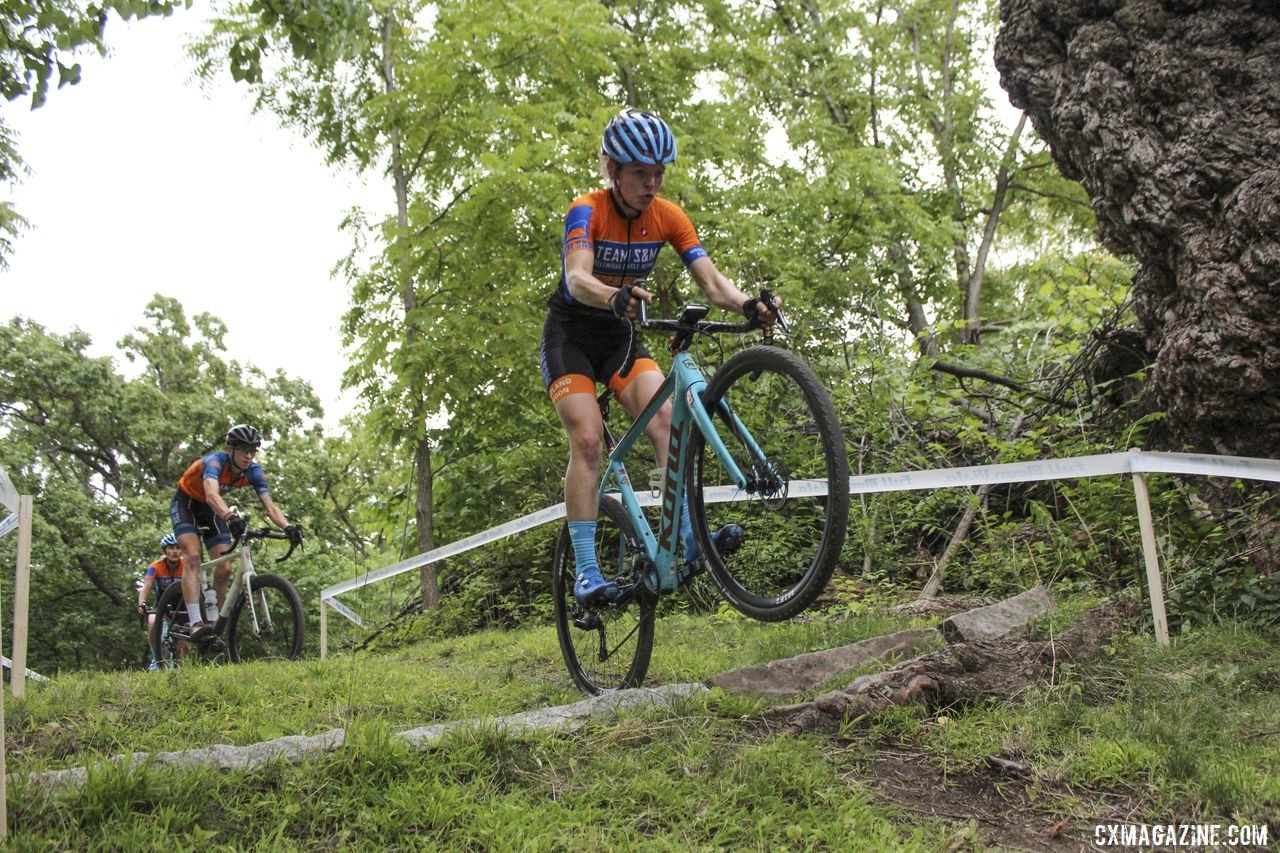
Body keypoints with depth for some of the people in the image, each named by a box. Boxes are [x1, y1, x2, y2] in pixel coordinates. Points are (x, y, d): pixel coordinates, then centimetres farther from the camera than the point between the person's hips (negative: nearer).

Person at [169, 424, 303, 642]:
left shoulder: (254, 472, -19)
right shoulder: (215, 462, -34)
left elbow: (269, 506, -27)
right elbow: (212, 495, -53)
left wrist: (287, 527, -46)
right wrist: (231, 517, -71)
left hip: (210, 510, 5)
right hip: (185, 503, -5)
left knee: (224, 569, -7)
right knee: (193, 556, -26)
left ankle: (218, 626, 6)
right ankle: (196, 624, -33)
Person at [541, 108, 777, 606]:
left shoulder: (667, 216, -8)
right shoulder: (587, 211, -21)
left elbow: (710, 279, -16)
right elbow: (578, 277, -39)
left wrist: (747, 305, -37)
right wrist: (616, 297, -61)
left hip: (620, 334, 4)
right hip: (570, 334, -4)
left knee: (666, 418, -19)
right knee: (588, 439, -19)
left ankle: (690, 540, -20)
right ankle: (586, 571, -14)